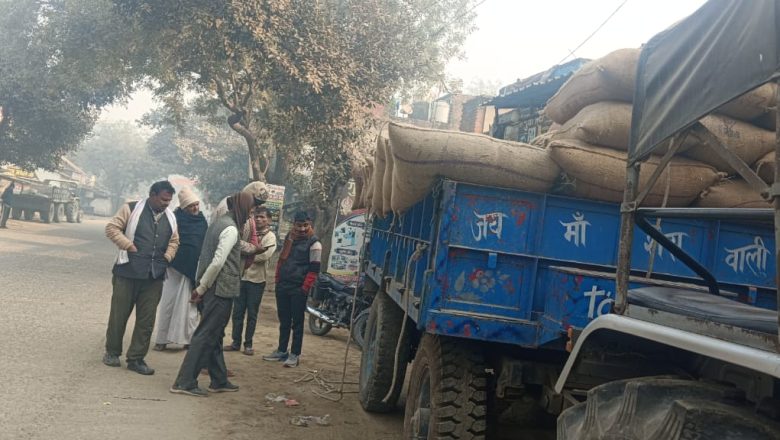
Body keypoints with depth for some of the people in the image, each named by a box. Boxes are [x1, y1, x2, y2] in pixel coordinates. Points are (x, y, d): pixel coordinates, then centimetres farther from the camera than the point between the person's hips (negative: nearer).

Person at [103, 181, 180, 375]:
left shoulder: (170, 217, 11)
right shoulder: (131, 209, -4)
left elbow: (174, 241, 23)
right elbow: (112, 228, -5)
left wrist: (167, 257, 8)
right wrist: (130, 246, -12)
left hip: (154, 277, 4)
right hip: (128, 272, -4)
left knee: (146, 319, 5)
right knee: (119, 313, 7)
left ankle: (136, 358, 14)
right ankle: (112, 352, 25)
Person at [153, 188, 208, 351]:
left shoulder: (202, 220, 8)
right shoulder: (175, 218, -6)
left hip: (195, 269, 4)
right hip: (176, 266, -4)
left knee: (191, 304, 9)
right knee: (169, 303, 2)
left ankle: (188, 338, 15)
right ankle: (162, 339, 10)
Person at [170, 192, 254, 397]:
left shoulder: (219, 223, 13)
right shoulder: (231, 229, -15)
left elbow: (204, 256, 15)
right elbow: (217, 262, -22)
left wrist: (201, 286, 15)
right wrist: (201, 288, -14)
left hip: (213, 289, 9)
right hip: (221, 290, -9)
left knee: (214, 335, 15)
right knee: (206, 336, -3)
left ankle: (219, 381, 25)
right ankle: (184, 382, 1)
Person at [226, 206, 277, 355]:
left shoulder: (270, 236, -2)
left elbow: (265, 255, -16)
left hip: (257, 280, -4)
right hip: (241, 277, 4)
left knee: (252, 314, 4)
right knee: (237, 312, 6)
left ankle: (248, 344, 12)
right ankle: (236, 342, 15)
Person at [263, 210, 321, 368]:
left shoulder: (314, 244, -9)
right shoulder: (289, 237, 11)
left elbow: (314, 269, -12)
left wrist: (305, 288, -16)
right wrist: (278, 279, 14)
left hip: (299, 288, -6)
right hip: (283, 286, 6)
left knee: (297, 322, 0)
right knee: (284, 320, 14)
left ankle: (294, 354, 6)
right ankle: (282, 350, 24)